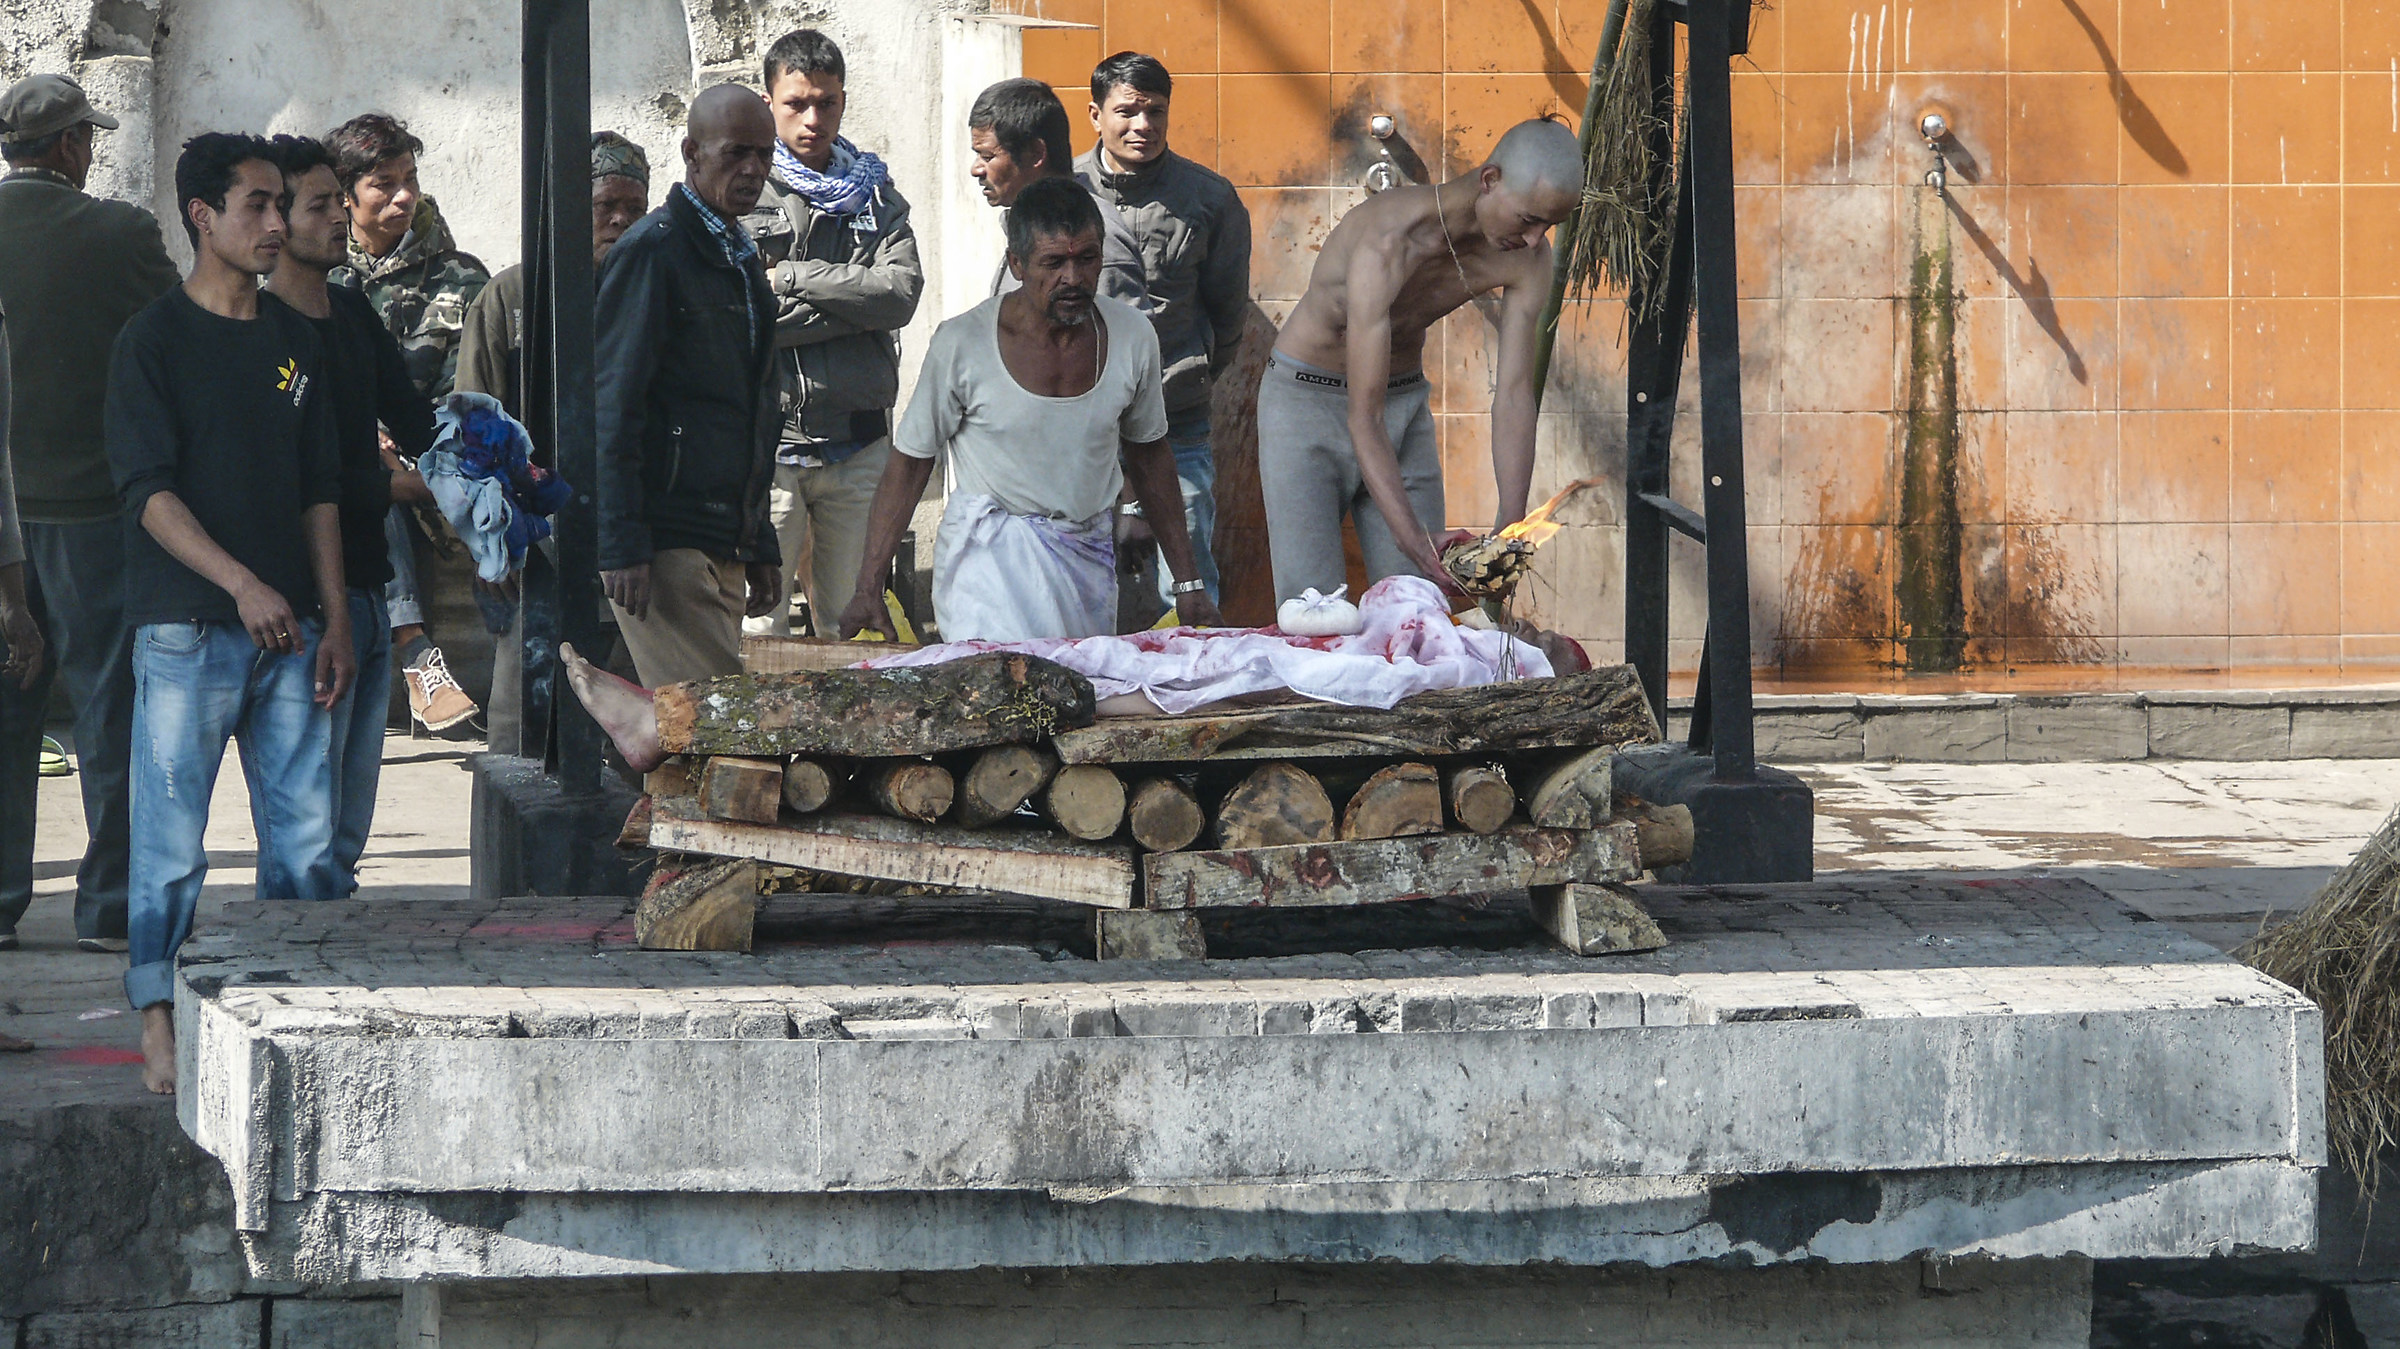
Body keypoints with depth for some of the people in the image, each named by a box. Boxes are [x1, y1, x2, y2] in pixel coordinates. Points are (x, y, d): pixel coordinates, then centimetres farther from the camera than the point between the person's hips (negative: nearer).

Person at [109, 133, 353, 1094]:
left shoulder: (296, 340, 14)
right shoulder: (154, 340, -3)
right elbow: (149, 491, -11)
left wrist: (335, 617, 9)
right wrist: (242, 584, -22)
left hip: (289, 630, 5)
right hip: (187, 630, -5)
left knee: (307, 836, 2)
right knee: (171, 835, -5)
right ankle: (160, 1026, 2)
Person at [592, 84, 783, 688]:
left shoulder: (741, 259, 20)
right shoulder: (652, 250, -7)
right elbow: (613, 406, -12)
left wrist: (760, 546, 23)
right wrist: (624, 548, -18)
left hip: (723, 546, 8)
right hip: (665, 542, -8)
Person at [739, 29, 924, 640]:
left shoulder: (873, 195, 14)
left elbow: (902, 292, -3)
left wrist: (791, 277, -7)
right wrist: (854, 301, -8)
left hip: (858, 444, 3)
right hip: (765, 439, -3)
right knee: (759, 631, -7)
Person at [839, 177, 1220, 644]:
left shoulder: (1132, 335, 0)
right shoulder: (962, 345, -11)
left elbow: (1149, 455, 14)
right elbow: (909, 463, -2)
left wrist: (1188, 581, 16)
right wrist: (868, 586, -7)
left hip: (1088, 556, 4)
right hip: (990, 553, -4)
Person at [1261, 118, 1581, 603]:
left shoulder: (1527, 257, -16)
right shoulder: (1388, 243, -34)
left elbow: (1514, 393, -14)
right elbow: (1364, 419, -35)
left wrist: (1512, 528, -24)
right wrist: (1412, 539, -42)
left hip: (1406, 400, 5)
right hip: (1306, 400, -5)